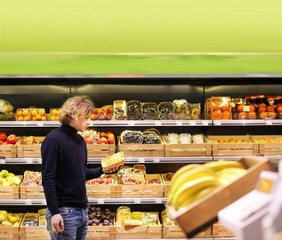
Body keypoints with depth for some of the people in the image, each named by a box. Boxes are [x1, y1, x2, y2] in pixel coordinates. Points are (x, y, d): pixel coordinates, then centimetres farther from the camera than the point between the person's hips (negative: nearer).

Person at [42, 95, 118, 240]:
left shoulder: (80, 141, 14)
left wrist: (101, 171, 5)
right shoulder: (53, 139, -11)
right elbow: (48, 178, -16)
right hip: (64, 212, -8)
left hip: (83, 211, 8)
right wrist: (54, 212, -22)